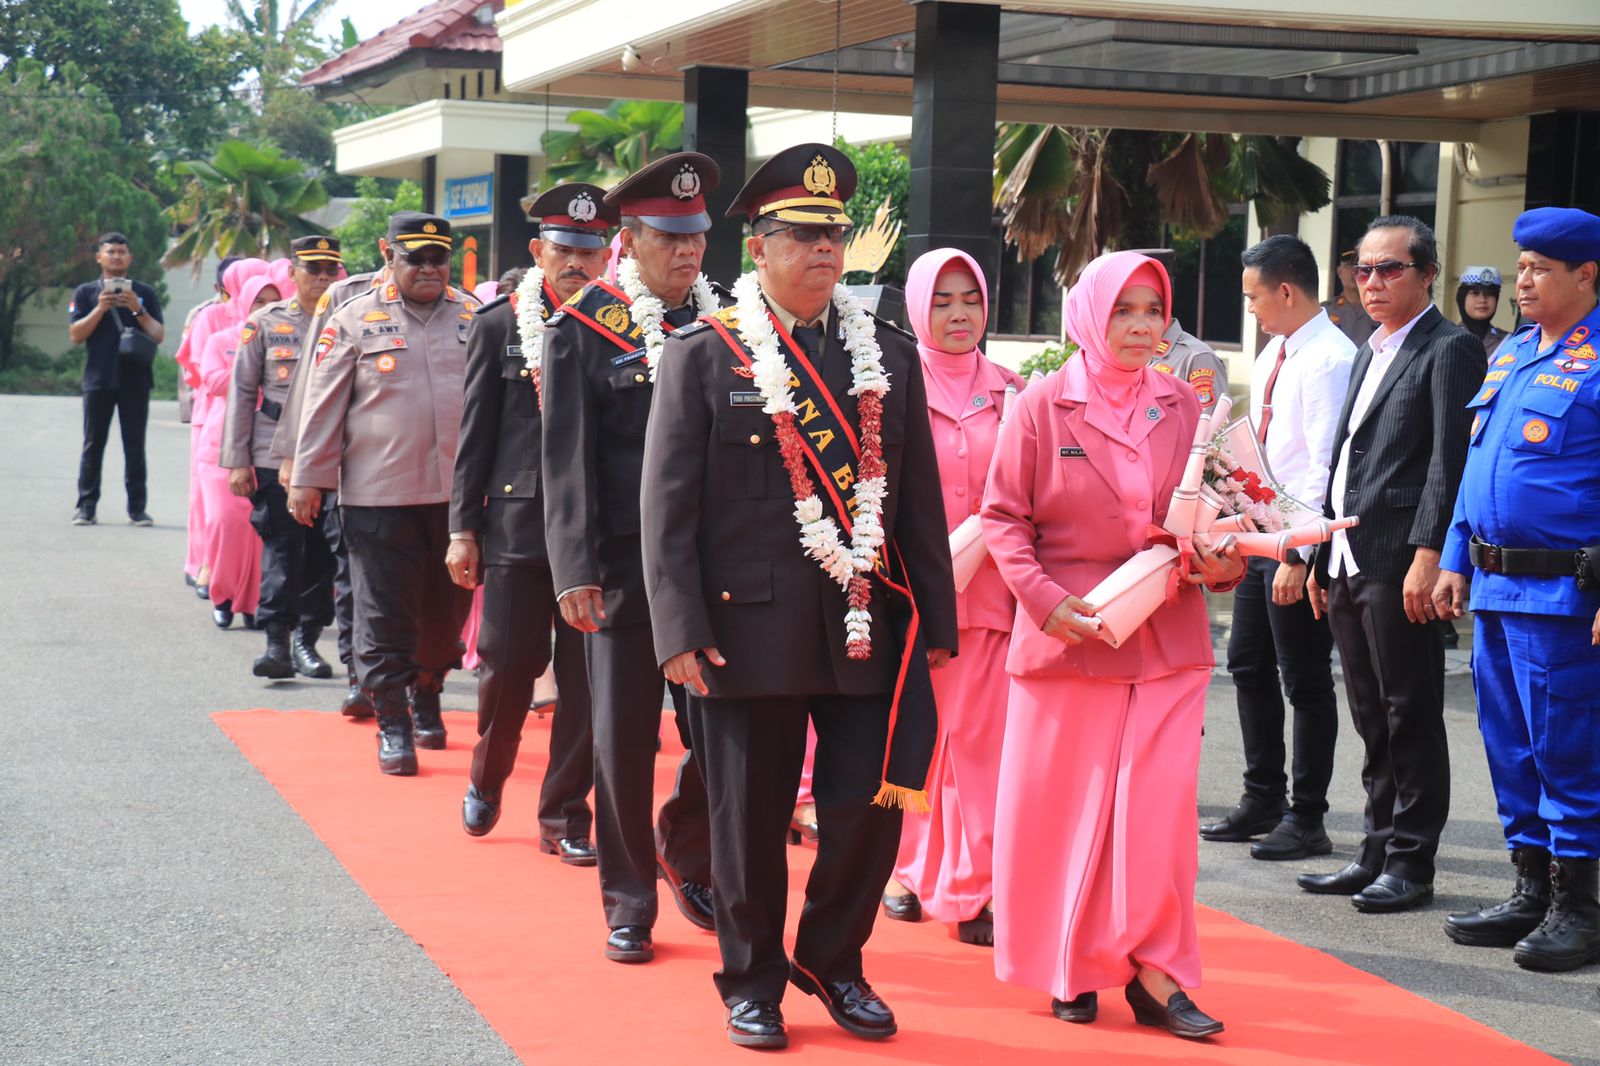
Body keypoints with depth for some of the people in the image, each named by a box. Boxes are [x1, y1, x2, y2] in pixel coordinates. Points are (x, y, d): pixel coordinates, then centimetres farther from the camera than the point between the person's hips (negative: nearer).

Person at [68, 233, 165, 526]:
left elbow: (159, 336, 3)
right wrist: (100, 309, -12)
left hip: (135, 380, 0)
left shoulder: (145, 293, 10)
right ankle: (86, 506, 3)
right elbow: (75, 335, 0)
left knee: (135, 446, 1)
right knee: (93, 445, 1)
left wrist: (138, 310, -11)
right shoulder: (85, 293, 9)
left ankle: (137, 507, 3)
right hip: (98, 379, 0)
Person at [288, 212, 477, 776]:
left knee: (447, 610, 13)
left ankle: (426, 697, 34)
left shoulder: (474, 317, 9)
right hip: (379, 495, -3)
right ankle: (393, 724, 7)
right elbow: (323, 404, 2)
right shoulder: (355, 320, 1)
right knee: (385, 617, -1)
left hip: (458, 495, 3)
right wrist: (309, 478, 0)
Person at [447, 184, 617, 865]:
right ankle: (486, 781, 33)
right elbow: (476, 433, 3)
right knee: (508, 664, 6)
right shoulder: (499, 325, 3)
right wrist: (463, 528, 0)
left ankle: (564, 815, 16)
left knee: (587, 677, 4)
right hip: (517, 524, 0)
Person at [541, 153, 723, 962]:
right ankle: (628, 903, 18)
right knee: (623, 737, 4)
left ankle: (686, 854, 32)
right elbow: (567, 457, -5)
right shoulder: (582, 328, -3)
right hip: (625, 563, -3)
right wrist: (576, 570, -12)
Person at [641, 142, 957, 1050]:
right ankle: (754, 981, 25)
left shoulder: (890, 355, 10)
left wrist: (936, 620, 8)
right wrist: (681, 631, -10)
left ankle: (833, 963, 26)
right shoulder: (703, 356, -1)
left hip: (866, 628, 3)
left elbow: (919, 498, 11)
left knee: (870, 808, 4)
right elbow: (669, 506, -3)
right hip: (750, 627, -3)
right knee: (751, 820, 7)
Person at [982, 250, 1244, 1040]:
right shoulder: (1042, 406, -3)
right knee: (1062, 806, 6)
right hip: (1067, 638, -2)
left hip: (1168, 641, 2)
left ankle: (1152, 971, 7)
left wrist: (1225, 560, -7)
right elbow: (1003, 517, -2)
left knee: (1160, 807, -2)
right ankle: (1071, 967, 20)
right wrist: (1044, 597, -15)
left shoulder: (1184, 407, 5)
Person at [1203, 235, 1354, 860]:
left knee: (1305, 681, 0)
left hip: (1300, 547, -9)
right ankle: (1262, 801, 29)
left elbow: (1327, 468, -21)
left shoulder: (1328, 361, -17)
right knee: (1248, 665, 16)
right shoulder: (1274, 355, 12)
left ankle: (1306, 819, 11)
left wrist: (1299, 556, -23)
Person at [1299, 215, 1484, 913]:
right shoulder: (1370, 355, 21)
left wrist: (1428, 555, -21)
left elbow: (1450, 460, -15)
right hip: (1350, 566, 9)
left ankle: (1411, 863, 4)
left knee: (1411, 719, -2)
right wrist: (1323, 560, 20)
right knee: (1373, 723, 13)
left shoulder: (1449, 350, -6)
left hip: (1400, 566, -9)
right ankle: (1377, 853, 20)